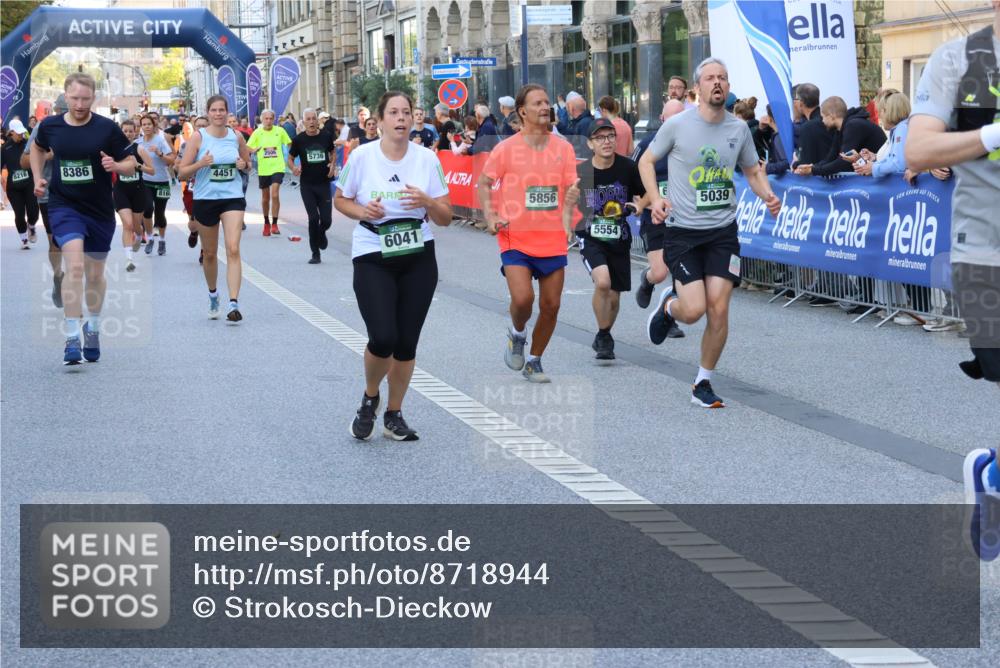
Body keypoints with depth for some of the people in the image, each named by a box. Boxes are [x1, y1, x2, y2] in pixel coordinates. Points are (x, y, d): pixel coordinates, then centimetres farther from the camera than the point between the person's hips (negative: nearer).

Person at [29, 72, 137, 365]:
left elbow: (131, 165, -2)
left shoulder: (107, 128, -8)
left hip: (100, 211, 1)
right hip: (64, 206, -1)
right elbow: (37, 148, 21)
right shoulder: (50, 126, -2)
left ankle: (93, 328, 40)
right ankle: (72, 340, -19)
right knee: (75, 266, -21)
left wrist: (116, 165, -23)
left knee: (95, 274, 15)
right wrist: (38, 177, 9)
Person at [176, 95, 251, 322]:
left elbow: (248, 162, 20)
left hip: (233, 198, 0)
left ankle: (234, 303, -21)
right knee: (209, 253, 11)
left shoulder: (236, 136, 4)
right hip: (205, 199, 0)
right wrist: (201, 163, -21)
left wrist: (243, 164, -4)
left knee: (233, 249, -16)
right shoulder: (198, 137, -4)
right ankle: (213, 295, 36)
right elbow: (182, 172, -4)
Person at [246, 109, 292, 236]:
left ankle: (274, 224, -8)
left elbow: (289, 144, 10)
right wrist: (253, 150, -25)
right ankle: (266, 223, 31)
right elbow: (247, 148, -4)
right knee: (265, 198, 12)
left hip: (277, 167, -1)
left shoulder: (280, 131, -1)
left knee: (275, 195, -16)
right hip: (263, 169, 2)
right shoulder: (257, 133, -2)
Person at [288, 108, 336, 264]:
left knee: (326, 219, -2)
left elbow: (332, 152, 17)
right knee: (313, 218, -7)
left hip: (324, 183, 1)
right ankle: (315, 254, 7)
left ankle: (321, 233, 37)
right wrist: (293, 168, -16)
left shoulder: (326, 136, 0)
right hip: (307, 185, -1)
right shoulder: (299, 139, -4)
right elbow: (290, 158, 6)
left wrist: (332, 164, -3)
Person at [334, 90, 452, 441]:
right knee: (383, 338, -17)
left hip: (418, 260, 2)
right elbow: (340, 200, 7)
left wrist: (427, 201, -19)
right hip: (372, 260, -2)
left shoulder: (427, 158, -2)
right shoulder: (362, 156, -6)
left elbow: (445, 218, 2)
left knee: (407, 343, 4)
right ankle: (369, 398, 14)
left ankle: (394, 415, 24)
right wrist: (362, 211, -13)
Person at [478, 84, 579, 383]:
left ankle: (533, 362, 23)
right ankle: (517, 334, 15)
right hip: (516, 238, -3)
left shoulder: (563, 147, 4)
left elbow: (570, 189, 9)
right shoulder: (507, 148, -3)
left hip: (552, 240, 3)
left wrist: (568, 223, -5)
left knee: (551, 305, 4)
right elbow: (484, 183, 6)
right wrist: (490, 217, -7)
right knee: (522, 298, -19)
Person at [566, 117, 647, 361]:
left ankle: (604, 338, 37)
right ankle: (604, 336, -5)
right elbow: (567, 205, 6)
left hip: (619, 239, 2)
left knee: (613, 297, 9)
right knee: (603, 282, -26)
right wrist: (566, 231, -6)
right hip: (591, 238, -2)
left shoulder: (627, 168, -10)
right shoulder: (581, 172, -9)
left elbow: (646, 194, 6)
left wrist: (638, 205, -15)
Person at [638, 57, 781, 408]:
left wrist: (767, 195, -4)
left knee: (718, 310, -5)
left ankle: (703, 383, 12)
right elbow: (646, 161, 5)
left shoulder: (739, 128, 4)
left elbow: (753, 170, 17)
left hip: (723, 231, 3)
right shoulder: (677, 125, -7)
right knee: (694, 310, -12)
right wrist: (655, 198, -11)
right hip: (682, 230, -3)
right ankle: (668, 305, 27)